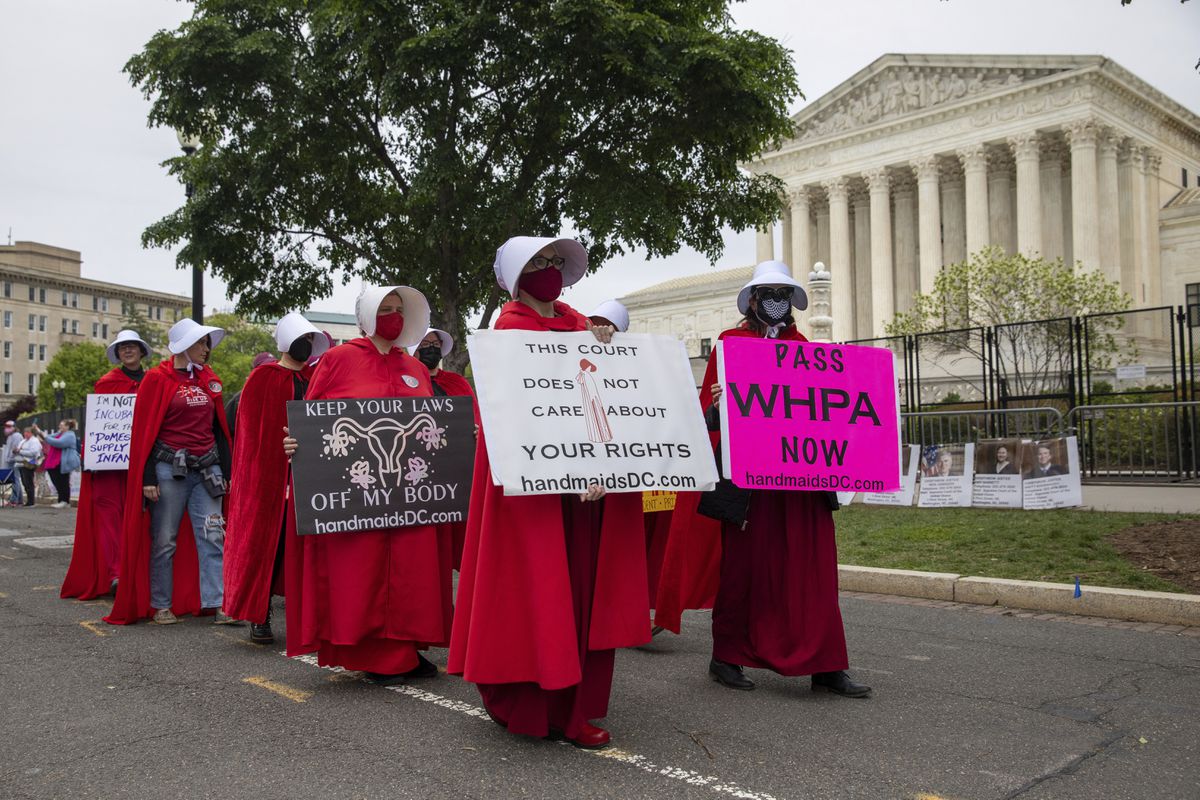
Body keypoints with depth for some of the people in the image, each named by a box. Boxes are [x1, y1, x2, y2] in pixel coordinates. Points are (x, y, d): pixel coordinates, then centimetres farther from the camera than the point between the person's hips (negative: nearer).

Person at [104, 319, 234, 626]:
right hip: (170, 467, -5)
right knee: (164, 540, 3)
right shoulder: (158, 379, -3)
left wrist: (225, 471, 13)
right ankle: (161, 606, 14)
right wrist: (148, 478, -11)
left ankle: (216, 604, 0)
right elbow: (144, 430, -5)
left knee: (212, 536, -1)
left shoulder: (209, 379, 12)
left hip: (206, 468, 5)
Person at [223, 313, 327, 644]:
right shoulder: (263, 378, 0)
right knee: (267, 540, 1)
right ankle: (259, 618, 11)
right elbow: (252, 430, -4)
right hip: (271, 474, -4)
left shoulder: (316, 378, 13)